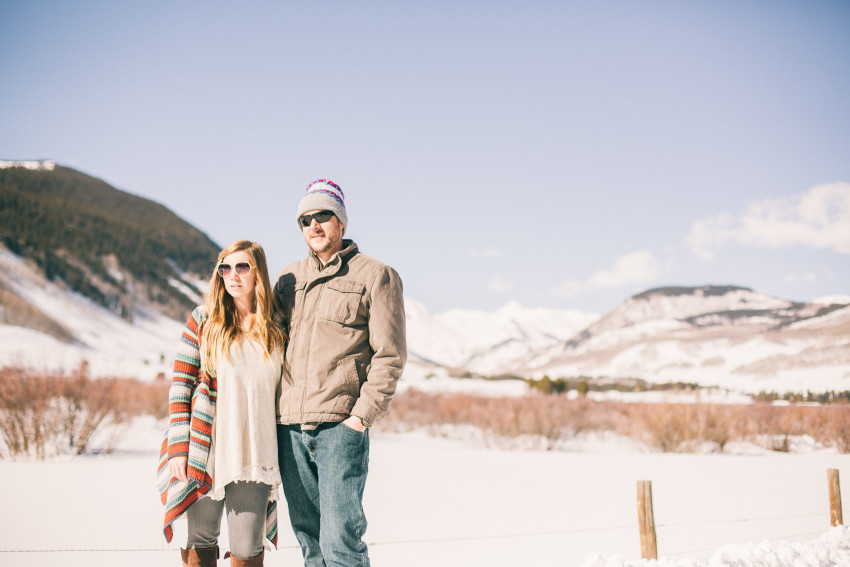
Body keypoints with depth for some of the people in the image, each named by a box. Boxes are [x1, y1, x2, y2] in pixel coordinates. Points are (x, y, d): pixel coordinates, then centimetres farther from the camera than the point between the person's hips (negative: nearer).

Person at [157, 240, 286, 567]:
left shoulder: (277, 330, 7)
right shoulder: (203, 321, 2)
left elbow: (280, 393, 13)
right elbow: (179, 386, 0)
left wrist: (280, 456, 10)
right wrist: (179, 450, -8)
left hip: (253, 455, 1)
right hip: (204, 451, -1)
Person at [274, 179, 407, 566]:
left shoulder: (375, 276, 2)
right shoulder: (289, 279, 17)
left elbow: (389, 355, -3)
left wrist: (363, 414, -12)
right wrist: (272, 409, 10)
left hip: (341, 423, -5)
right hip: (289, 426, 5)